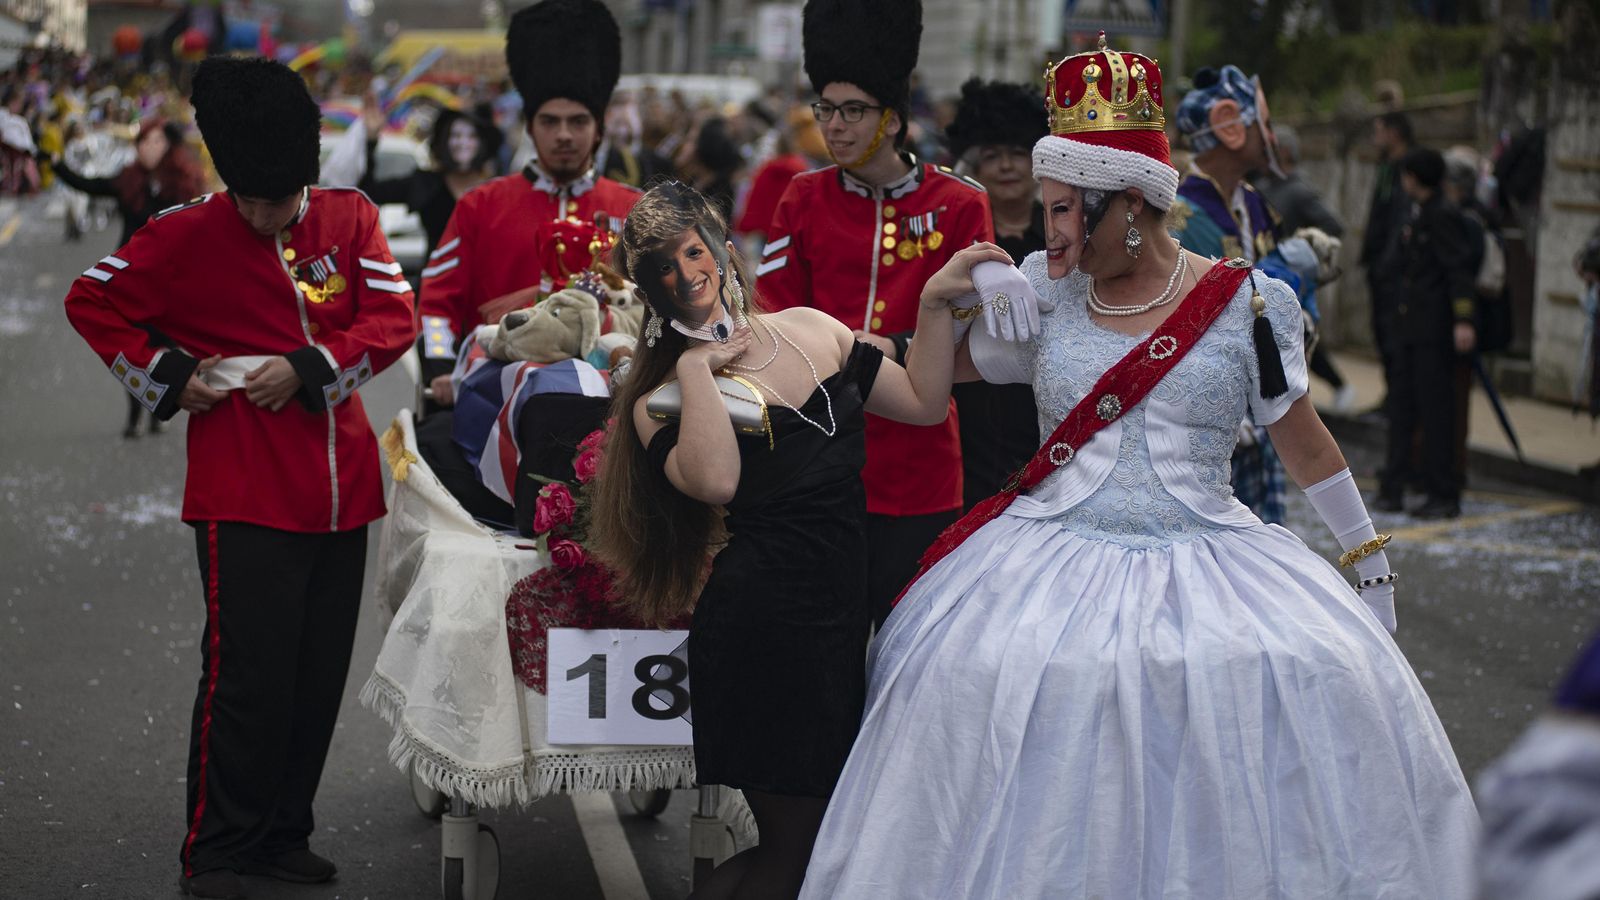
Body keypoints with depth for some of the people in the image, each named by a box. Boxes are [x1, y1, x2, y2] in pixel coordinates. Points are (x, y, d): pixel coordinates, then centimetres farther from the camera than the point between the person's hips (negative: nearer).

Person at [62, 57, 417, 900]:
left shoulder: (350, 218, 4)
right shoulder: (187, 235, -4)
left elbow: (394, 317, -2)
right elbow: (91, 302, 2)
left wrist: (308, 369, -13)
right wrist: (168, 378, -4)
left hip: (340, 493, 4)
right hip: (244, 498, -4)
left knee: (320, 674, 10)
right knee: (247, 674, -6)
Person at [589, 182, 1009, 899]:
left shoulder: (811, 330, 11)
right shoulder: (663, 400, -4)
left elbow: (923, 403, 13)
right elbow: (714, 481, -26)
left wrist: (935, 303, 3)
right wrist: (697, 369, -16)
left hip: (841, 611, 6)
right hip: (761, 619, -6)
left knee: (823, 831, 13)